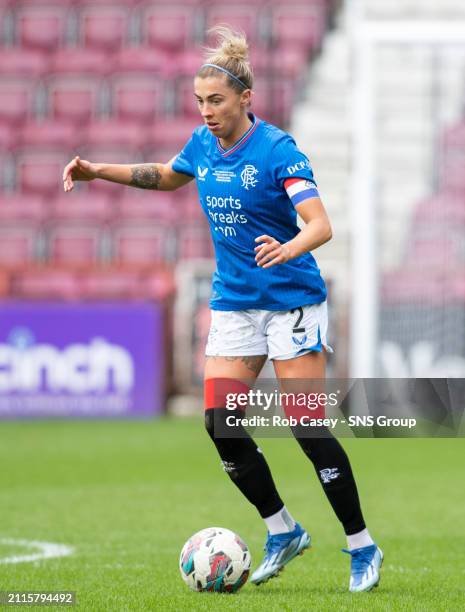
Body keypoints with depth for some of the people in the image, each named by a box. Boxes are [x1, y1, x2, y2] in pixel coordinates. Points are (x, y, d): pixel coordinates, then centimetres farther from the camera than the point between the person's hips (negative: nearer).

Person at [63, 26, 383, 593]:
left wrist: (289, 248, -47)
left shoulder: (277, 149, -17)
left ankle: (362, 547, 2)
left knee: (307, 428, -10)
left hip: (291, 300, -6)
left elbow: (321, 225, -27)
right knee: (220, 423, -3)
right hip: (233, 303, 6)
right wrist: (99, 171, 18)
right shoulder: (203, 144, 3)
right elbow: (167, 176, 26)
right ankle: (282, 531, 15)